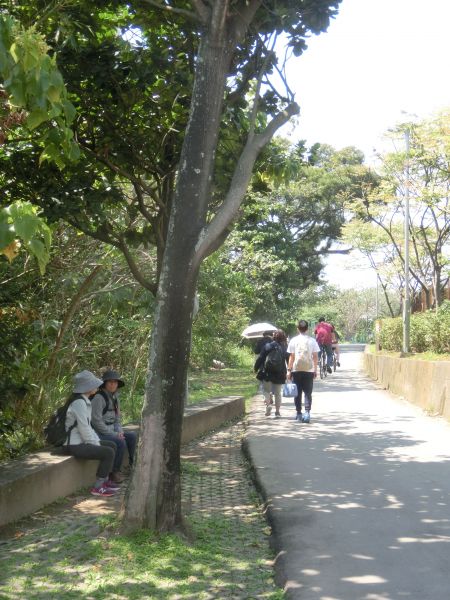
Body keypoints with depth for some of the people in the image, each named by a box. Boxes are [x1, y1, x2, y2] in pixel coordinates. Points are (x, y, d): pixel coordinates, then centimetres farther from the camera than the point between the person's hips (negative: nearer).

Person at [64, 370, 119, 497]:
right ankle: (98, 487, -7)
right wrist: (95, 445, -12)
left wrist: (97, 442, 7)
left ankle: (105, 480, 22)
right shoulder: (78, 403, -21)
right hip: (74, 445, -11)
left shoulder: (84, 401, 11)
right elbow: (84, 428, -22)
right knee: (108, 452, -16)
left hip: (81, 441, 11)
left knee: (112, 446, 15)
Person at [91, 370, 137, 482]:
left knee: (132, 436, -4)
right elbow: (97, 421, -21)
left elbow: (117, 418, 17)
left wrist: (119, 432, -2)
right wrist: (114, 434, -18)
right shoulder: (99, 398, -16)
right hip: (99, 433, -9)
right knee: (120, 442, -27)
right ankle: (114, 472, -14)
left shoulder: (114, 397, 11)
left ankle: (133, 464, 6)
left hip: (111, 431, 9)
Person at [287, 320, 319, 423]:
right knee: (308, 393, 3)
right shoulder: (312, 340, 1)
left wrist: (289, 370, 3)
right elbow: (315, 356, 2)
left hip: (296, 370, 0)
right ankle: (307, 413, -11)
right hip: (309, 370, 0)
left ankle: (299, 414, 14)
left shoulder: (294, 340, -2)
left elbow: (291, 356, -2)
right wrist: (315, 369, 11)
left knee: (298, 393, 9)